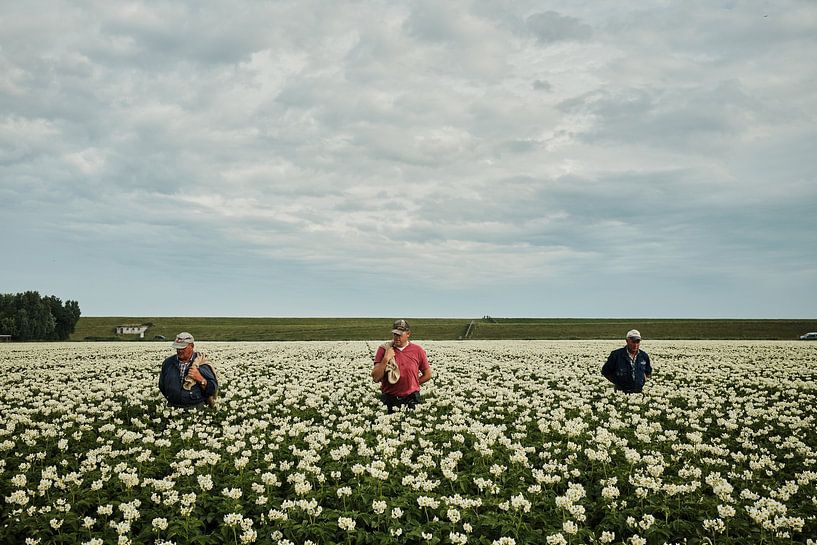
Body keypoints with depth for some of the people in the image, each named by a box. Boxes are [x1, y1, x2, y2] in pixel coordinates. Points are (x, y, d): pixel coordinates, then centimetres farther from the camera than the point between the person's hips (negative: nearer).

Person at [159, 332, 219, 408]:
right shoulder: (168, 363, 13)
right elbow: (162, 386, 26)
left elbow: (213, 389, 1)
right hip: (173, 407, 2)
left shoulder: (202, 365, 2)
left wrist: (200, 379, -12)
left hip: (196, 407, -2)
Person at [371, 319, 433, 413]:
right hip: (389, 399, 0)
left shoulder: (418, 350, 2)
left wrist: (412, 384, 5)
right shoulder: (384, 349, 0)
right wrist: (386, 359, -14)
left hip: (411, 400, 0)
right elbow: (375, 378, -6)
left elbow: (427, 375, 12)